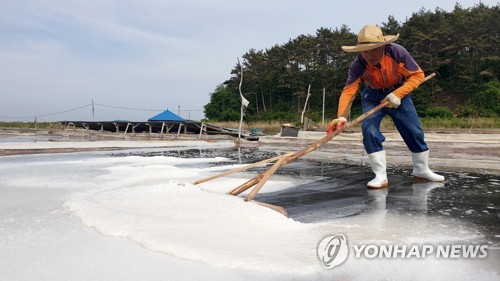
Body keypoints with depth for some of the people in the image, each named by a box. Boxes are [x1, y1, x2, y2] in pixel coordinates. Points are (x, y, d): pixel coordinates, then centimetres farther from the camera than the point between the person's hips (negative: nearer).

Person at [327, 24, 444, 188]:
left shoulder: (397, 52, -26)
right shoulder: (358, 65, -26)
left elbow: (418, 75, -19)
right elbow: (348, 91, -33)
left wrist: (397, 94, -32)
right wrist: (342, 116, -50)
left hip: (398, 94, 1)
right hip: (373, 97, -1)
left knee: (414, 132, 1)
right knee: (369, 130, -22)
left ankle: (422, 169, 25)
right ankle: (380, 176, -12)